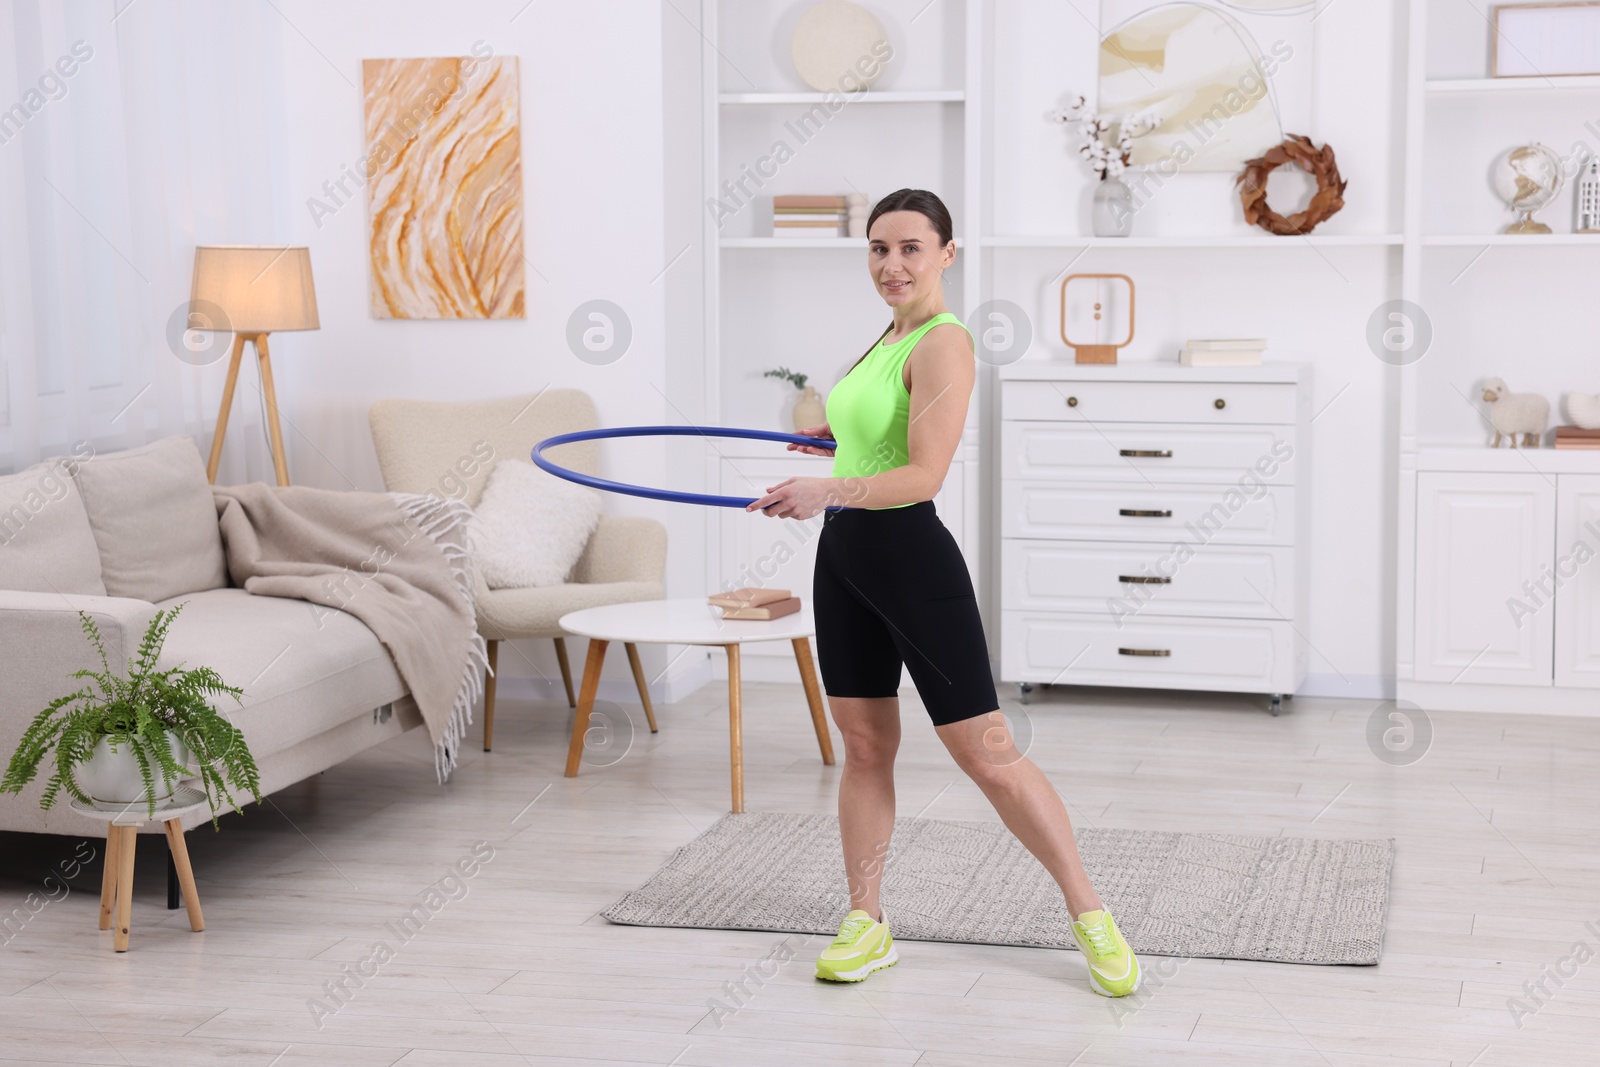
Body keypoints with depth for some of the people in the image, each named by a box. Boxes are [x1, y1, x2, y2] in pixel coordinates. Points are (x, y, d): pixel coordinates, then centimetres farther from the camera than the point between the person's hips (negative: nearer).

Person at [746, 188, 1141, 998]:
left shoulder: (943, 343, -15)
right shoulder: (889, 335, 12)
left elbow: (925, 475, -26)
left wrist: (826, 492, -37)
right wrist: (840, 438, 33)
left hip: (911, 559, -8)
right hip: (846, 558, 8)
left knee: (986, 752, -4)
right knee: (864, 745, 11)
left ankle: (1090, 915, 7)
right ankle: (866, 922, 19)